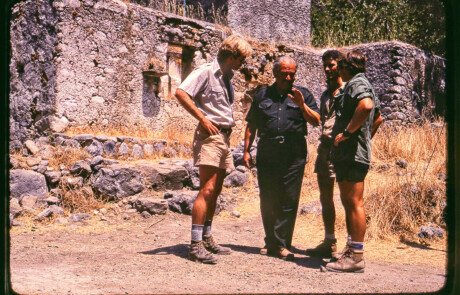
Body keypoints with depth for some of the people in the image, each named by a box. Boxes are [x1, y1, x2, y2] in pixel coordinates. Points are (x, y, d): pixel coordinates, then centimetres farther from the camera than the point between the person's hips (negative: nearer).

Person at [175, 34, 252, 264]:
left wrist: (229, 122, 13)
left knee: (215, 191, 11)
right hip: (210, 135, -9)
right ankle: (195, 245, -12)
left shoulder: (227, 77, 19)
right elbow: (181, 93, -19)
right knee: (207, 190, -14)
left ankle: (206, 240, 20)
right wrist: (203, 119, -18)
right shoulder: (206, 72, -7)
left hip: (224, 136, 9)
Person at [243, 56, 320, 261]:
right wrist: (246, 150, 9)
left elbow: (316, 122, 1)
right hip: (267, 153, 2)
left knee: (289, 200, -4)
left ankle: (282, 244, 3)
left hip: (294, 154, -2)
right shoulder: (262, 95, 16)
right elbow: (251, 125, 16)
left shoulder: (303, 95, 11)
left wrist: (302, 106, -14)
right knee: (267, 199, 5)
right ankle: (271, 242, 17)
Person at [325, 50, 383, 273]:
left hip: (352, 154, -11)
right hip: (348, 153, 11)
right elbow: (378, 118, 34)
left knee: (354, 203, -9)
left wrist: (348, 131, -24)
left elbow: (366, 105, -32)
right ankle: (352, 251, 22)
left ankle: (356, 257, -5)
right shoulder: (363, 84, 23)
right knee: (348, 202, 14)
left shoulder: (356, 83, -9)